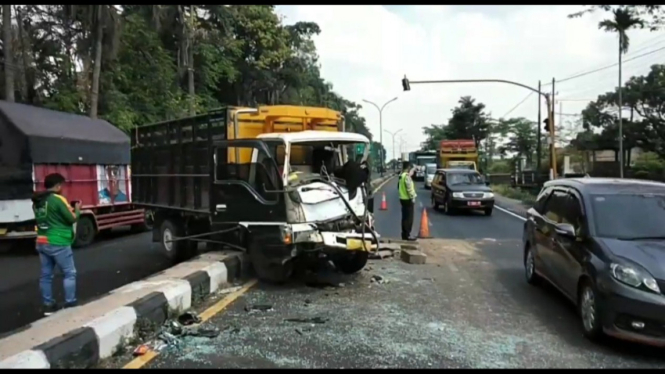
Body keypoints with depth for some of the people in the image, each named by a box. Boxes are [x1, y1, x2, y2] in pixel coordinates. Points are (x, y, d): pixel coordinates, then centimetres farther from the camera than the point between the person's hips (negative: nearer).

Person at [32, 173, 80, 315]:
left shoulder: (36, 201, 8)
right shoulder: (58, 199, -15)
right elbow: (72, 219, -11)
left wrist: (69, 209, 17)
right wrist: (77, 209, 8)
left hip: (42, 242, 8)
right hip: (58, 243, -7)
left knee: (46, 275, 12)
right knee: (69, 273, 3)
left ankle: (48, 305, 19)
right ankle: (70, 304, 4)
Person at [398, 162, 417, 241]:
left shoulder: (401, 176, 10)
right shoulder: (407, 176, -19)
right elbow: (409, 189, -22)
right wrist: (413, 198, -16)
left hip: (403, 198, 9)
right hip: (408, 199, -9)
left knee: (405, 217, 14)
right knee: (409, 218, -4)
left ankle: (404, 234, 18)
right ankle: (407, 235, -2)